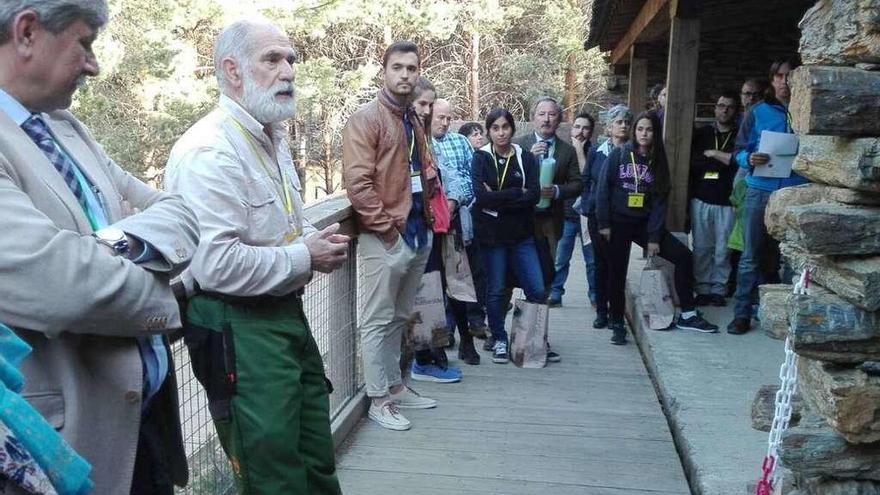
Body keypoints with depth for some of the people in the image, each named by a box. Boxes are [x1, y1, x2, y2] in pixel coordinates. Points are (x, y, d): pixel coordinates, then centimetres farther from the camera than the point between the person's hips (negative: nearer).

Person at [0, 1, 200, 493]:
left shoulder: (69, 128, 9)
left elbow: (177, 213, 7)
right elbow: (53, 276, -31)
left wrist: (125, 241, -16)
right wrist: (163, 294, -11)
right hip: (66, 436, -8)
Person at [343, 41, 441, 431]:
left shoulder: (413, 120, 18)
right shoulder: (366, 119, -8)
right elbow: (357, 183, -18)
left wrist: (430, 176, 8)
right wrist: (388, 227, -16)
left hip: (418, 235, 8)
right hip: (385, 238, -8)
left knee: (399, 319, 17)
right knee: (378, 321, 1)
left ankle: (395, 386, 29)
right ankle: (379, 399, 12)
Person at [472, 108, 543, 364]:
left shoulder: (526, 158, 5)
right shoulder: (480, 158, -1)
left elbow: (534, 196, -8)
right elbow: (481, 196, -15)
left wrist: (498, 200, -14)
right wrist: (517, 193, -13)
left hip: (521, 234, 2)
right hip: (492, 234, -2)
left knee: (537, 290, -1)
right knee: (496, 290, 6)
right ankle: (499, 340, 23)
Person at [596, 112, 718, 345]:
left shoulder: (658, 162, 3)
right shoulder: (618, 155, -4)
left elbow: (659, 202, 0)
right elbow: (603, 189, -5)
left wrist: (654, 237, -6)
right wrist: (603, 224, -11)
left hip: (645, 223, 3)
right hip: (618, 223, -3)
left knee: (683, 256, -5)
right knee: (617, 274, -1)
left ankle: (687, 315, 6)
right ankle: (618, 325, 13)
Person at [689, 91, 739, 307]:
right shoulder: (701, 133, 12)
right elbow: (691, 162, 2)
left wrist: (713, 154, -5)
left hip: (726, 201, -1)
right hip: (701, 199, 1)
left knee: (723, 249, -1)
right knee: (701, 247, 2)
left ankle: (719, 290, 10)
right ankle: (702, 289, 10)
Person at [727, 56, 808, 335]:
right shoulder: (758, 112, 8)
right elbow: (739, 151, 7)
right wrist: (750, 159, -15)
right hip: (760, 192, 0)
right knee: (750, 256, 1)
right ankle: (742, 313, 7)